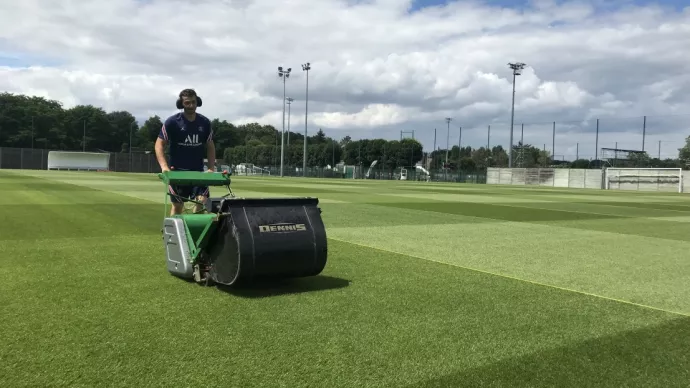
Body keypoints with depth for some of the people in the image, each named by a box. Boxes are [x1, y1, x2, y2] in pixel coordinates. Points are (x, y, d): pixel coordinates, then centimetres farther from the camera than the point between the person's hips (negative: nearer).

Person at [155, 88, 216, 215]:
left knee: (202, 202, -9)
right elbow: (159, 144, -5)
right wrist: (164, 166, -19)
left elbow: (210, 146, 10)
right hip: (177, 171, -2)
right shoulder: (172, 122, -6)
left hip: (198, 171, 2)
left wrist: (211, 168, -1)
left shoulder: (205, 122, 4)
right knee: (177, 205, 4)